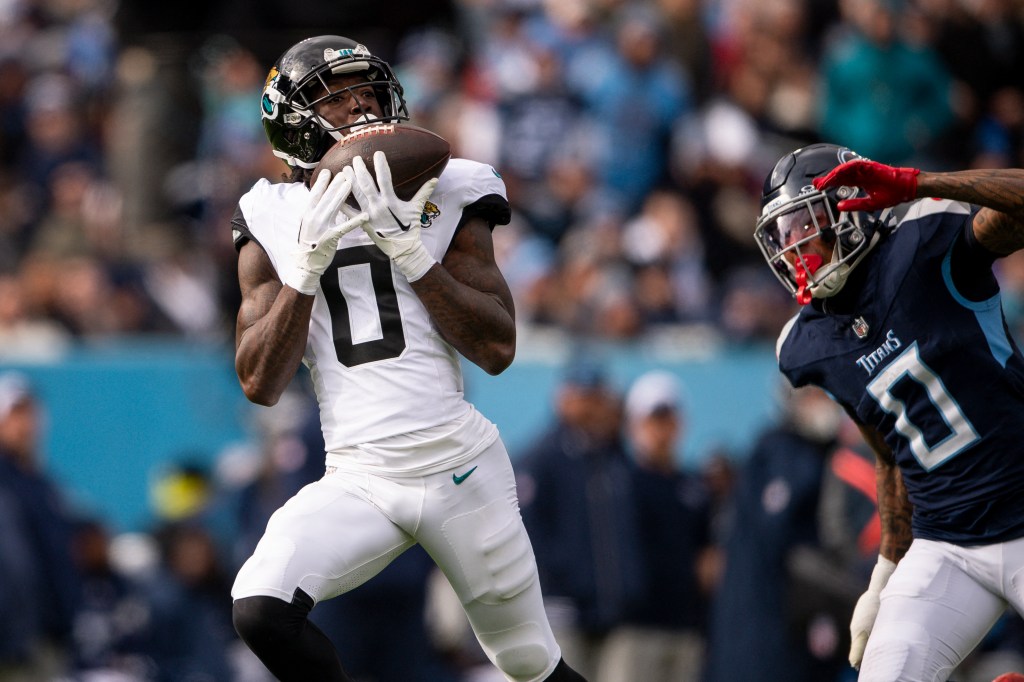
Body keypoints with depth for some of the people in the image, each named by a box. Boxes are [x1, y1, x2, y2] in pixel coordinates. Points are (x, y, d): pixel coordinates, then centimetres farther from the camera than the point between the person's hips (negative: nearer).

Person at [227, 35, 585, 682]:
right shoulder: (275, 221, 5)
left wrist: (408, 248, -15)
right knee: (260, 611, -25)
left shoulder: (444, 195, 2)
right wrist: (307, 264, -13)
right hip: (359, 480, 0)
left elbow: (498, 349, -6)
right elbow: (260, 384, -2)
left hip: (460, 466, 0)